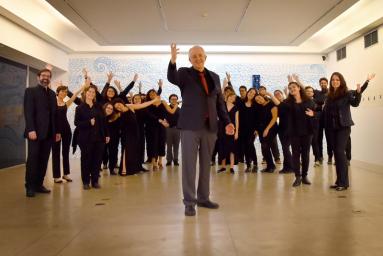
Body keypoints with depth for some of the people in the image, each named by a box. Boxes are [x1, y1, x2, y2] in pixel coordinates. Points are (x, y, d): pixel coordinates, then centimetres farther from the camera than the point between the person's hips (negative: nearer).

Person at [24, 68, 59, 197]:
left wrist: (57, 131, 10)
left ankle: (39, 184, 12)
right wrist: (31, 129, -19)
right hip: (35, 132, -5)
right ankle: (30, 186, 7)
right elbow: (28, 112, -9)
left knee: (43, 160, 5)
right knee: (33, 159, -2)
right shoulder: (30, 91, 2)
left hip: (49, 133, 5)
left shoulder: (52, 94, 18)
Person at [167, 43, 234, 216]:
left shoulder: (214, 77, 14)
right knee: (189, 164, -2)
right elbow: (172, 78, -20)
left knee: (206, 164, 10)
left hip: (210, 126, 4)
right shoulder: (184, 73, 3)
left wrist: (227, 122, 4)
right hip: (190, 125, -4)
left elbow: (220, 103, 13)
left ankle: (203, 198, 22)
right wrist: (173, 61, -38)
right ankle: (189, 202, 6)